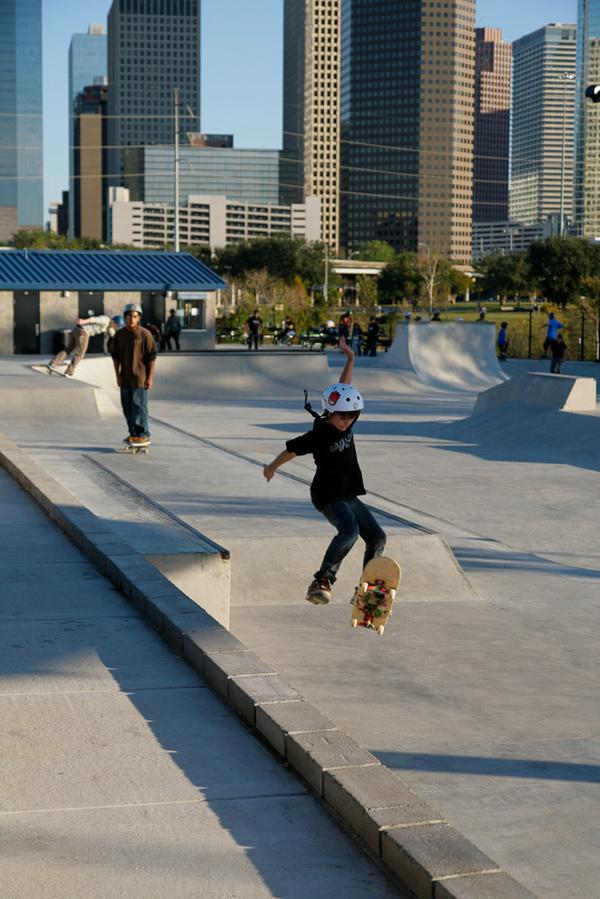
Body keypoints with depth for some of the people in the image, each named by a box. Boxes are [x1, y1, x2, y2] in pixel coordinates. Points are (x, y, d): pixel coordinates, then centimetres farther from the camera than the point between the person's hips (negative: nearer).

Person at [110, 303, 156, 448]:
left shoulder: (145, 334, -8)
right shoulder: (119, 335, 6)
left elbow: (151, 357, -7)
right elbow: (115, 356, 12)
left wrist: (150, 378, -10)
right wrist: (118, 376, 5)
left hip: (140, 378, -6)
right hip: (125, 378, 6)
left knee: (139, 406, -6)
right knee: (127, 407, 10)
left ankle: (143, 435, 0)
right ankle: (133, 434, 21)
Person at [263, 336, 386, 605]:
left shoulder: (346, 423, 2)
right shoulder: (319, 435, -18)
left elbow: (344, 389, 14)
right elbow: (291, 449, -5)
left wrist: (350, 359, 11)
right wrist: (271, 468, 9)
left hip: (348, 495, 9)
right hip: (327, 496, -9)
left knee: (377, 538, 7)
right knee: (349, 531, -32)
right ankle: (321, 582, -31)